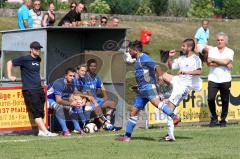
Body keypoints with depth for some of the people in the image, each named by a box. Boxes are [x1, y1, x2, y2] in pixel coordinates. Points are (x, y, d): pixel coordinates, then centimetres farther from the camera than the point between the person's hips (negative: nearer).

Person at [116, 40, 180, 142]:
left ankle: (175, 117, -45)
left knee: (156, 102, -34)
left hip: (149, 86, -10)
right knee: (133, 111, 9)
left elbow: (155, 66, -18)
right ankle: (127, 136, 13)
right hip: (142, 90, 10)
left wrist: (161, 76, -29)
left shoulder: (143, 58, -5)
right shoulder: (138, 60, 25)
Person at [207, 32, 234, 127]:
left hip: (225, 80, 0)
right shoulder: (212, 50, 8)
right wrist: (225, 64, -10)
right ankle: (214, 118, 6)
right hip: (213, 79, 0)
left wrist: (213, 60, -7)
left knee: (225, 101, 2)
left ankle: (223, 120, 16)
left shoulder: (230, 52, 5)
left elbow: (226, 61, -13)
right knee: (210, 99, -11)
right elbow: (209, 63, -7)